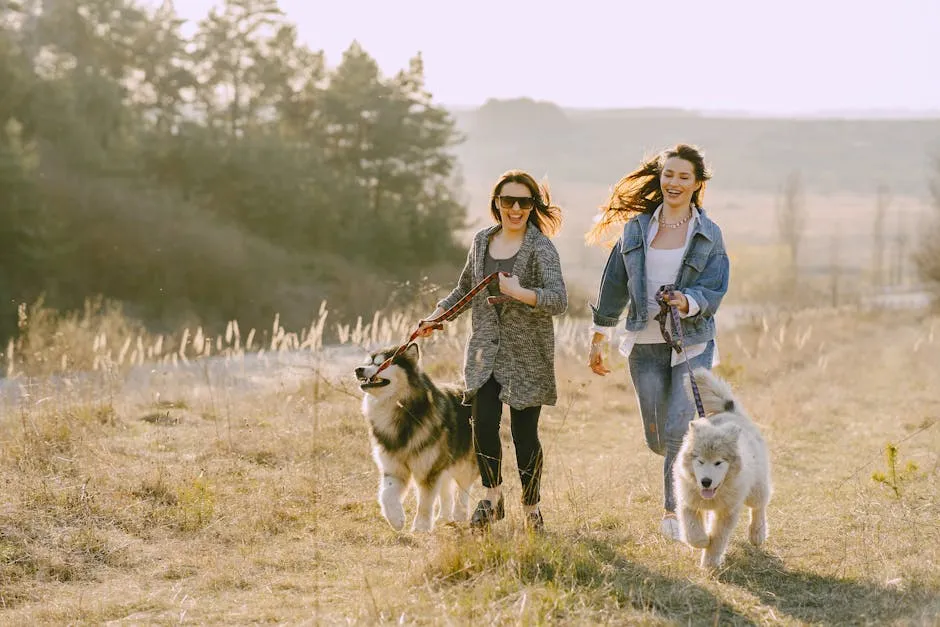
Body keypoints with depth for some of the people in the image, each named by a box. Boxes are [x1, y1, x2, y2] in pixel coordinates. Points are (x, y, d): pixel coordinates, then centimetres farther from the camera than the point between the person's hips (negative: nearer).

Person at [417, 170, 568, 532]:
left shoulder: (540, 248, -8)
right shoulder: (483, 241, 9)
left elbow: (558, 300, -19)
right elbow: (465, 289, 24)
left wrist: (519, 292, -30)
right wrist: (437, 315, 12)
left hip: (527, 355, -4)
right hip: (485, 350, 4)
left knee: (524, 432, -2)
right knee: (484, 423, -7)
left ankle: (531, 508, 16)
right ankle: (492, 497, 13)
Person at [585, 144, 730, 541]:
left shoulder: (708, 235, -1)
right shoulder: (637, 228, 6)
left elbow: (714, 290, -6)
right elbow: (615, 283, 11)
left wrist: (687, 302, -27)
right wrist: (599, 337, 13)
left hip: (692, 344, -3)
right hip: (645, 344, 3)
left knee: (679, 430, -13)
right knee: (658, 440, 6)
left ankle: (674, 511, 0)